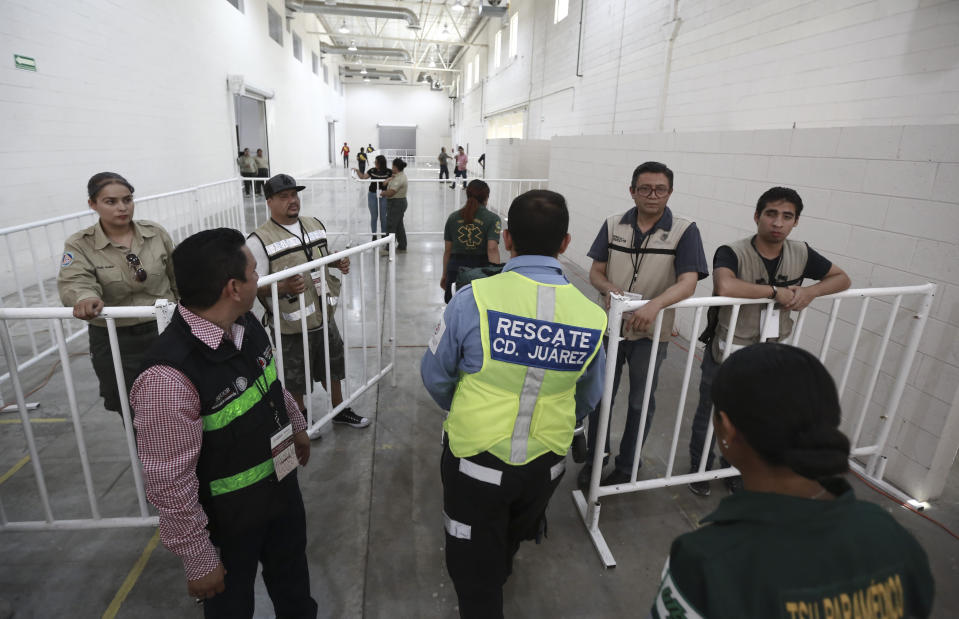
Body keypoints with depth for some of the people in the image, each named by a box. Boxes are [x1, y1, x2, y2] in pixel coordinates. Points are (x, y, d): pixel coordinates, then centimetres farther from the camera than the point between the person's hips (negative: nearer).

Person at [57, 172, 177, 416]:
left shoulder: (156, 233, -1)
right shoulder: (79, 245, -6)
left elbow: (178, 279, 8)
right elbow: (74, 283, -23)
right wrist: (85, 298, -46)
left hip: (165, 331, 1)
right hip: (115, 343, -1)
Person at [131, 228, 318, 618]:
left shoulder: (246, 324, -10)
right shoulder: (169, 377, -34)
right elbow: (170, 482, -27)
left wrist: (296, 426, 21)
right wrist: (198, 561, -16)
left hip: (282, 488, 7)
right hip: (227, 520, -6)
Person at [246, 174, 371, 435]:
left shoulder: (315, 225, 5)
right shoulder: (259, 240, -16)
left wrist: (339, 263, -2)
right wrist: (284, 287, -32)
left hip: (324, 316, 6)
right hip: (292, 325, -6)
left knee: (332, 367, 23)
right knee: (294, 378, 13)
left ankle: (340, 410, 45)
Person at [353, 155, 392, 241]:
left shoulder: (388, 171, -7)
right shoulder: (372, 170, 0)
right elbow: (363, 177, 7)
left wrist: (389, 179, -21)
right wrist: (357, 171, -7)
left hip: (384, 196, -2)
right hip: (372, 195, 2)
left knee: (383, 217, 7)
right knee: (373, 217, 9)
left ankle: (384, 235, 21)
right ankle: (374, 235, 20)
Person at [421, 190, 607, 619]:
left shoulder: (474, 299, -23)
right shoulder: (591, 315, -12)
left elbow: (435, 377, -8)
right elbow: (588, 397, 5)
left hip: (476, 458, -4)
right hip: (547, 463, 5)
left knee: (475, 572, 21)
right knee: (511, 539, 35)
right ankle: (498, 577, 64)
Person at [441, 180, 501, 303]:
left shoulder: (453, 218, 7)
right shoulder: (492, 219, -3)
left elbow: (447, 250, 9)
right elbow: (492, 249, -15)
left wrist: (444, 275, 19)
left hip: (455, 270, 3)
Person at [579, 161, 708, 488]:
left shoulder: (685, 231, -10)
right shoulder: (613, 225, -1)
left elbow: (688, 283, -20)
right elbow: (595, 272, 0)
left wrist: (654, 304, -38)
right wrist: (609, 288, -22)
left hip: (651, 332, -2)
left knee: (640, 403, 14)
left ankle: (627, 465, 36)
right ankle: (595, 457, 37)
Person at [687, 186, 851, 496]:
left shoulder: (801, 254, -4)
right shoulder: (732, 253, -22)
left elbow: (842, 278, 8)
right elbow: (724, 287, -43)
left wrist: (810, 291, -14)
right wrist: (776, 290, -30)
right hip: (726, 354, -4)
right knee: (709, 416, 15)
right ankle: (699, 470, 39)